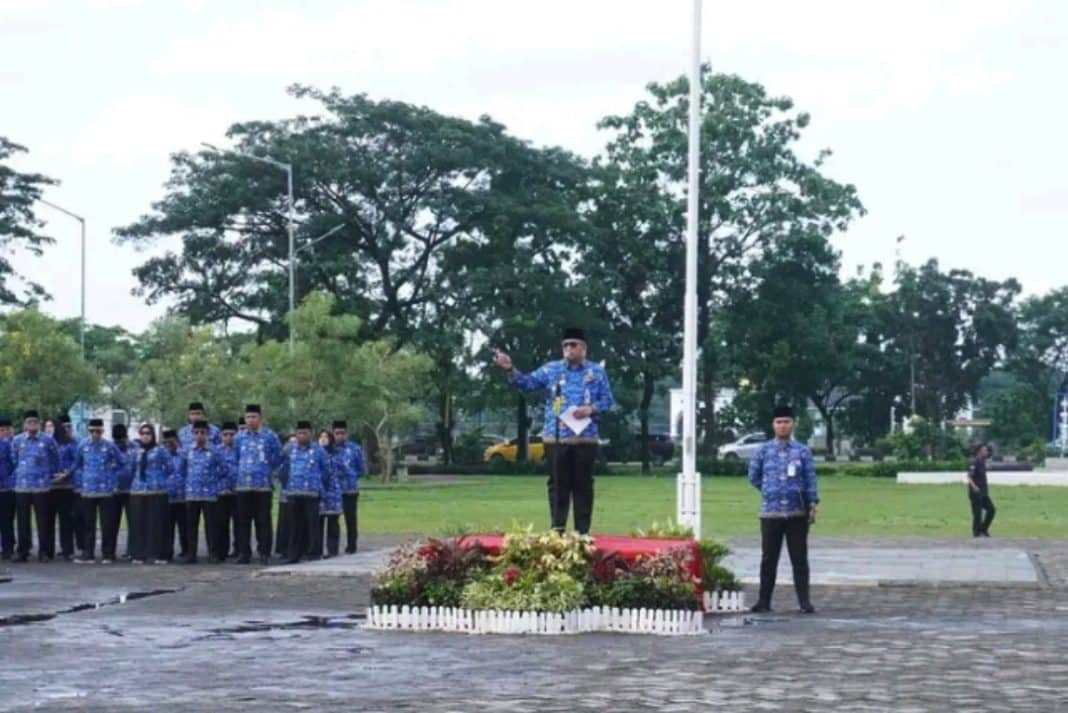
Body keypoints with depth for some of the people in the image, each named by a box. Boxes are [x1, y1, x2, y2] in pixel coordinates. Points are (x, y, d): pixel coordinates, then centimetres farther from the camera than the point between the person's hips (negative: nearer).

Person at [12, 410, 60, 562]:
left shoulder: (48, 440, -1)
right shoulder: (17, 440, 4)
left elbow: (56, 459, 10)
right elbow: (13, 460, 16)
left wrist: (51, 475, 10)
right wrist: (19, 474, 14)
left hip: (42, 487, -2)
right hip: (21, 486, 2)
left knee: (43, 520, -1)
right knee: (23, 521, 4)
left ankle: (44, 551, 4)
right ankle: (22, 552, 10)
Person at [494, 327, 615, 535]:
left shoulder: (597, 372, 5)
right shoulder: (551, 369, 6)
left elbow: (607, 400, 6)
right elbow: (527, 383, 0)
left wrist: (591, 409, -13)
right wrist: (510, 370, -16)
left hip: (585, 438, 0)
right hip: (556, 438, 1)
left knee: (583, 485, 3)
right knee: (558, 484, 2)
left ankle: (583, 531, 8)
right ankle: (557, 529, 6)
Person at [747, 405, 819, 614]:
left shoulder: (803, 451, 2)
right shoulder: (763, 451, 4)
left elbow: (810, 479, 0)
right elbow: (753, 476, 15)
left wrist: (812, 505, -7)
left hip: (797, 513, -1)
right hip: (770, 513, 1)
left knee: (799, 558, 1)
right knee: (768, 559, 5)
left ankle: (805, 601, 4)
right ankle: (764, 601, 10)